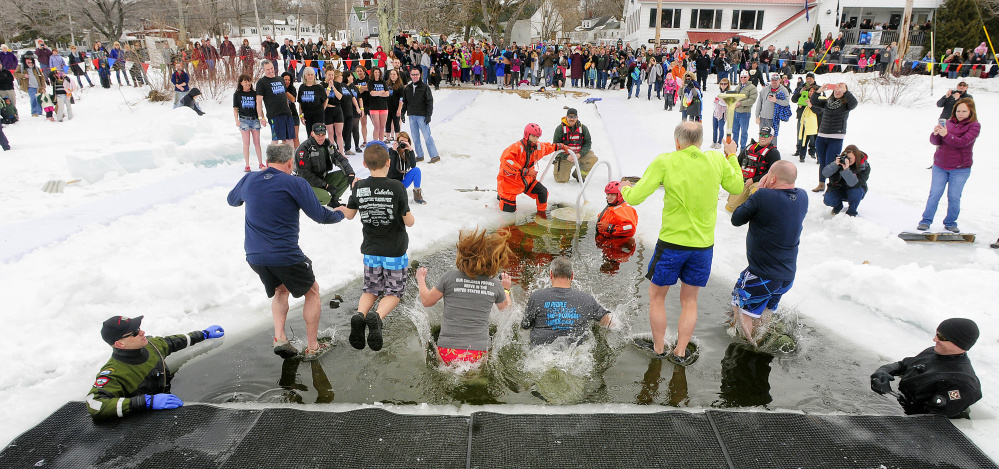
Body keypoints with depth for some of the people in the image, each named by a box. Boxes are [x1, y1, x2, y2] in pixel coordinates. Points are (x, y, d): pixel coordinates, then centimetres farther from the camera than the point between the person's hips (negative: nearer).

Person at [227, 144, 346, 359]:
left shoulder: (249, 180, 5)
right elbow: (320, 216, -5)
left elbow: (232, 200, 26)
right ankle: (312, 347, 21)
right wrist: (340, 214, 14)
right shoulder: (295, 183, -10)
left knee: (280, 289, 31)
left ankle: (279, 337, 15)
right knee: (312, 292, 18)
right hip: (285, 256, -5)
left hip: (254, 256, 6)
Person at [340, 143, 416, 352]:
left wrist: (340, 208, 29)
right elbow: (408, 221, -12)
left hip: (371, 250, 3)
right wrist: (412, 217, 9)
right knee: (393, 292, 11)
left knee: (371, 290, 19)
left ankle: (359, 315, -10)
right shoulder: (396, 187, -17)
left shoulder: (360, 187, -6)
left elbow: (350, 214, 9)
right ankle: (377, 317, -18)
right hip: (395, 251, -3)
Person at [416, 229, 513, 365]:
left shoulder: (450, 276, -6)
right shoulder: (496, 286, -1)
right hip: (479, 353, 2)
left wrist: (421, 279, 24)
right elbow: (505, 306, 20)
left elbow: (427, 301, 8)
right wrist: (506, 288, 38)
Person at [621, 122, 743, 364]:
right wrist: (732, 157, 26)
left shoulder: (665, 162, -13)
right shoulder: (718, 160, -4)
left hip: (671, 243, -3)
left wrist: (624, 189, 8)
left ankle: (658, 349, 27)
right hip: (703, 244, 3)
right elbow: (737, 187, 14)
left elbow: (635, 197, -14)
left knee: (656, 296, 17)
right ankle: (680, 353, 25)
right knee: (689, 300, 19)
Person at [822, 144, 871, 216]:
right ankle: (838, 206, 15)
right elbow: (825, 173, -23)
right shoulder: (840, 160, -14)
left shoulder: (864, 166, -20)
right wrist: (835, 164, -39)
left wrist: (846, 170, -46)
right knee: (828, 200, -24)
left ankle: (851, 212, -6)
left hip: (854, 190, -2)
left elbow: (854, 183, -36)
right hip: (838, 188, 2)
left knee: (856, 191, -36)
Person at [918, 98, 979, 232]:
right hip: (940, 166, 2)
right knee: (934, 194, 0)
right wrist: (935, 134, -23)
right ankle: (926, 221, 6)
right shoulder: (949, 122, 6)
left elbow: (962, 142, -19)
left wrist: (946, 135, -32)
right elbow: (935, 141, -1)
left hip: (960, 169, -2)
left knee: (954, 197, 2)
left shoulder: (974, 126, -3)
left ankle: (950, 223, 16)